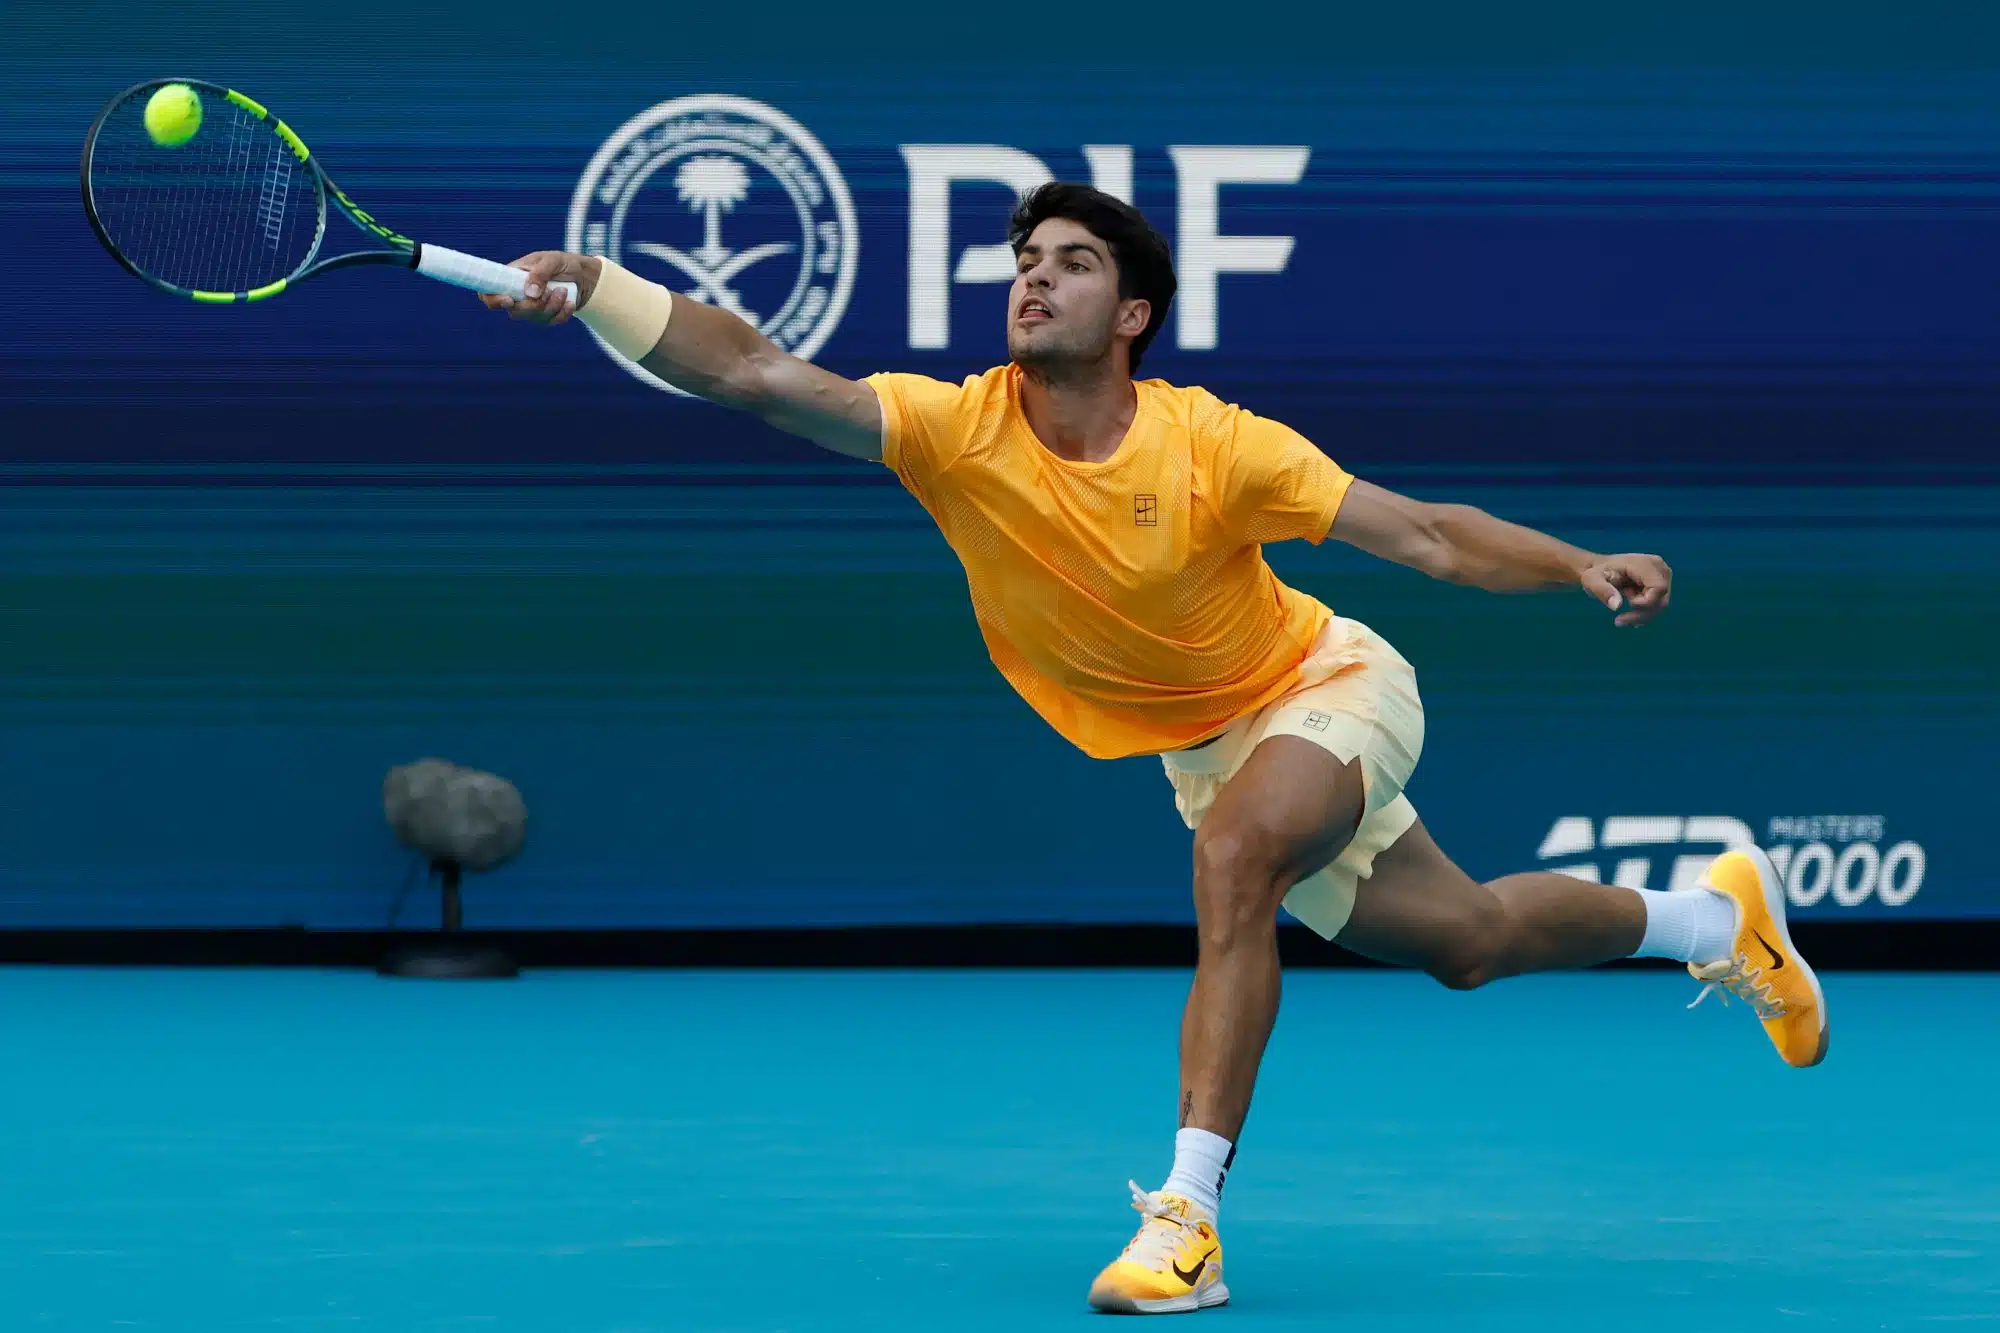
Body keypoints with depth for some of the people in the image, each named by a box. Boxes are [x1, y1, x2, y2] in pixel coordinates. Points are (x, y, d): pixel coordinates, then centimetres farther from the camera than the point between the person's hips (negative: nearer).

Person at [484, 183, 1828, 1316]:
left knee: (1234, 857, -35)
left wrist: (1584, 567, -36)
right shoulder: (959, 432, -23)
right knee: (1466, 943, 17)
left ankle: (1189, 1213, -33)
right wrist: (591, 284, -48)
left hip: (1328, 683, -4)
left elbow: (1427, 535, -23)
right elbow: (757, 374, -35)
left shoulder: (1211, 445, -29)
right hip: (1207, 745, 4)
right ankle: (1715, 912, 46)